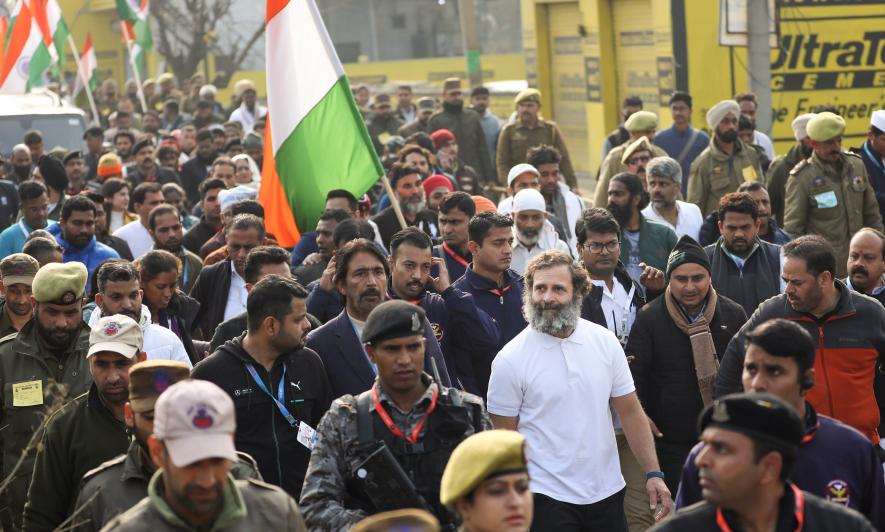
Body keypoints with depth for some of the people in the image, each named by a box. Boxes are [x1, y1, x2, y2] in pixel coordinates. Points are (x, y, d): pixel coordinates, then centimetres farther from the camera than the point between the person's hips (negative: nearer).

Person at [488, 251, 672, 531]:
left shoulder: (605, 342, 2)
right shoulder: (510, 360, -7)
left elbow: (630, 412, 7)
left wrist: (653, 473, 0)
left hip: (607, 493, 3)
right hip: (548, 497, -3)